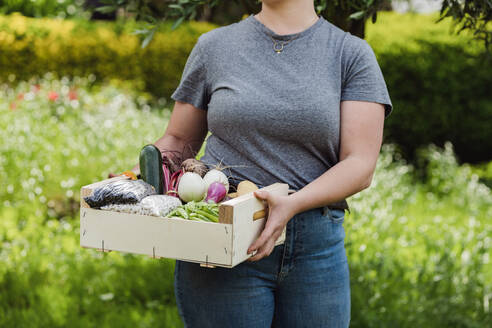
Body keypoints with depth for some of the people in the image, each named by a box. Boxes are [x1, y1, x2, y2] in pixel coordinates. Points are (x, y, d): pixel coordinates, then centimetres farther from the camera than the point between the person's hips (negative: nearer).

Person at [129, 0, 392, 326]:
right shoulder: (214, 46, 8)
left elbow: (361, 166, -6)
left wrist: (293, 204, -22)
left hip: (316, 250, 1)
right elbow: (178, 140, 14)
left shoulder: (352, 53, 3)